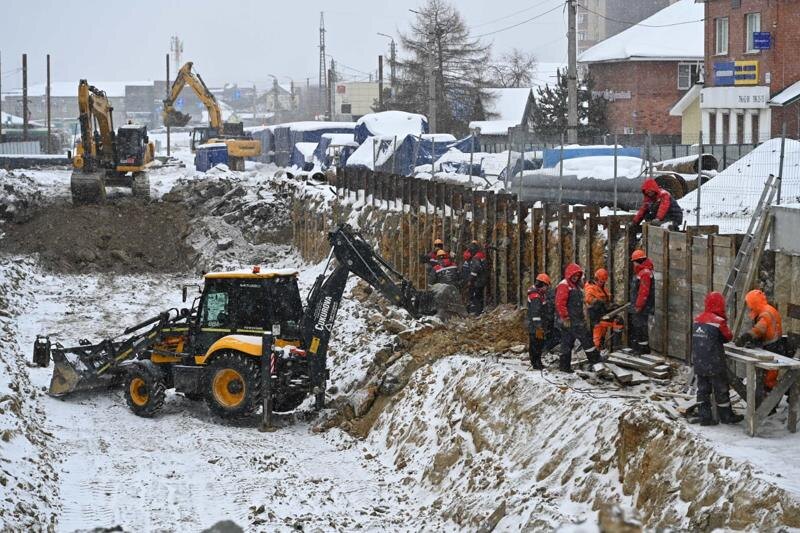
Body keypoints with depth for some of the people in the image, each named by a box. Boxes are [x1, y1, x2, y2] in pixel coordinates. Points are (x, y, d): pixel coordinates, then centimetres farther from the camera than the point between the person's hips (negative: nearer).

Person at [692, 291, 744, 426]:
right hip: (714, 364, -6)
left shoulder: (697, 319, 3)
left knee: (703, 389, 11)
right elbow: (728, 336, -3)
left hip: (699, 363, 6)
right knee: (721, 390, 7)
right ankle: (726, 416, 17)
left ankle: (704, 417, 13)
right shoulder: (719, 321, -17)